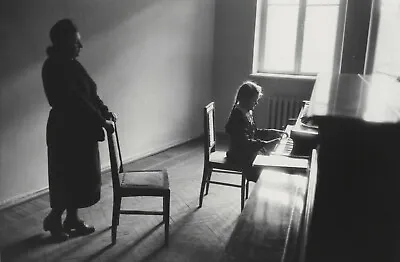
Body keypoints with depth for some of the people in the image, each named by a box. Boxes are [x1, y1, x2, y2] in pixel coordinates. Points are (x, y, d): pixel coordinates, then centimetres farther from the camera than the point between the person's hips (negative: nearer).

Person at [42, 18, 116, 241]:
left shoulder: (71, 64, 10)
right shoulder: (55, 67, -19)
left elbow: (90, 94, 13)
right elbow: (76, 101, -24)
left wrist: (105, 111, 1)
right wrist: (102, 122, -21)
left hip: (81, 128, 9)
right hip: (66, 131, -9)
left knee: (81, 176, 16)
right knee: (68, 178, 4)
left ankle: (73, 219, 31)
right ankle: (53, 219, 26)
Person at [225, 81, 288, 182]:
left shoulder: (248, 112, 7)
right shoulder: (238, 117, -23)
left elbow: (255, 132, 18)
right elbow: (246, 144, -28)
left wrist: (274, 132, 7)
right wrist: (267, 144, -32)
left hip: (250, 152, 10)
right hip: (240, 157, -10)